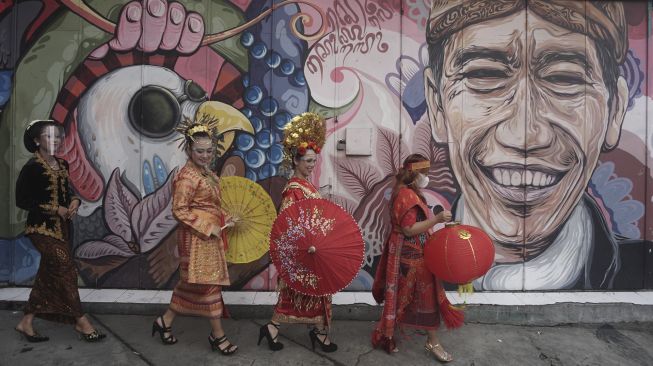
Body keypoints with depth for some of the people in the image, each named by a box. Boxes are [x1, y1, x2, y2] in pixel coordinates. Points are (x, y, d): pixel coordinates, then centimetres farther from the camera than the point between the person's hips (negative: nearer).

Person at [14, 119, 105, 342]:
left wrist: (75, 201, -3)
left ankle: (26, 323, 26)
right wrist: (55, 209, -15)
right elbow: (22, 201, -12)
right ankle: (81, 321, 2)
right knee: (66, 270, -8)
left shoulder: (62, 165, 9)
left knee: (48, 275, 12)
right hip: (42, 228, -7)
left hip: (62, 226, 7)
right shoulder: (32, 167, -11)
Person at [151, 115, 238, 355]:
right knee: (209, 282, 0)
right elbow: (179, 210, -21)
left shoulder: (204, 171, 10)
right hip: (198, 237, -10)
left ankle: (165, 321, 33)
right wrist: (209, 228, -20)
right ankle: (217, 335, 14)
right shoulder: (188, 176, -19)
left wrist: (222, 221, 9)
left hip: (208, 234, 10)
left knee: (192, 283, 18)